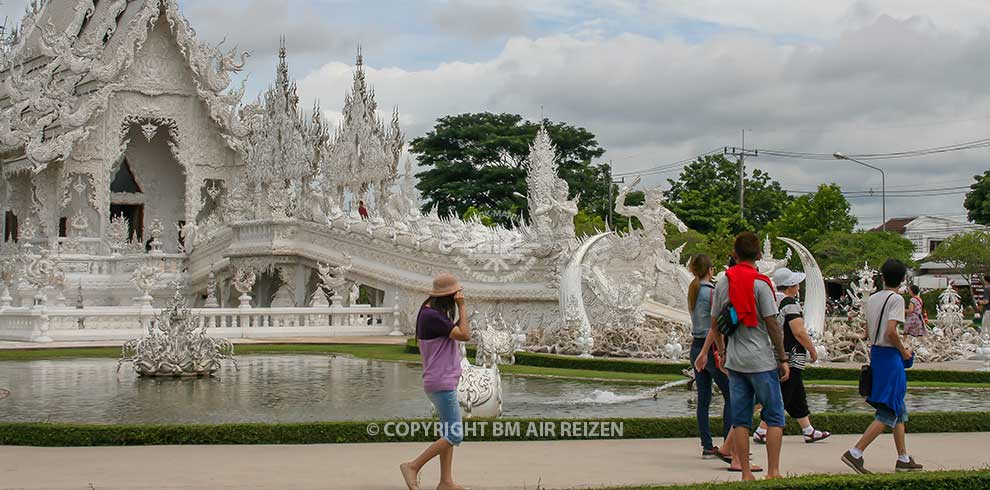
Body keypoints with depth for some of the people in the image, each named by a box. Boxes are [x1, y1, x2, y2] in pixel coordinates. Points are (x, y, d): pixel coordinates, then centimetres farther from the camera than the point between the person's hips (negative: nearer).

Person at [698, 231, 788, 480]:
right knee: (774, 417, 4)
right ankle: (773, 472, 1)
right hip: (762, 360, -5)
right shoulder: (760, 283, -10)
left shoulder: (722, 284, 6)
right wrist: (783, 359, -4)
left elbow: (714, 323, 12)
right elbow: (772, 324, -11)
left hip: (734, 361, 5)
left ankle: (746, 473, 7)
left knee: (740, 419, 7)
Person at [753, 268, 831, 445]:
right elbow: (799, 332, -21)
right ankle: (761, 432, -4)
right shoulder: (789, 303, -16)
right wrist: (812, 350, -8)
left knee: (797, 397, 16)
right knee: (781, 397, -5)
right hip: (790, 359, -10)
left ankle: (809, 431, 23)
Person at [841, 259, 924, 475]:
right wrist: (904, 351, -8)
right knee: (888, 413, -4)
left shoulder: (871, 299, 11)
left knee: (899, 410, 17)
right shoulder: (896, 299, -12)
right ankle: (855, 453, -11)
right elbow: (891, 331, -23)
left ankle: (903, 459, 20)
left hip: (875, 353, 8)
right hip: (890, 356, -8)